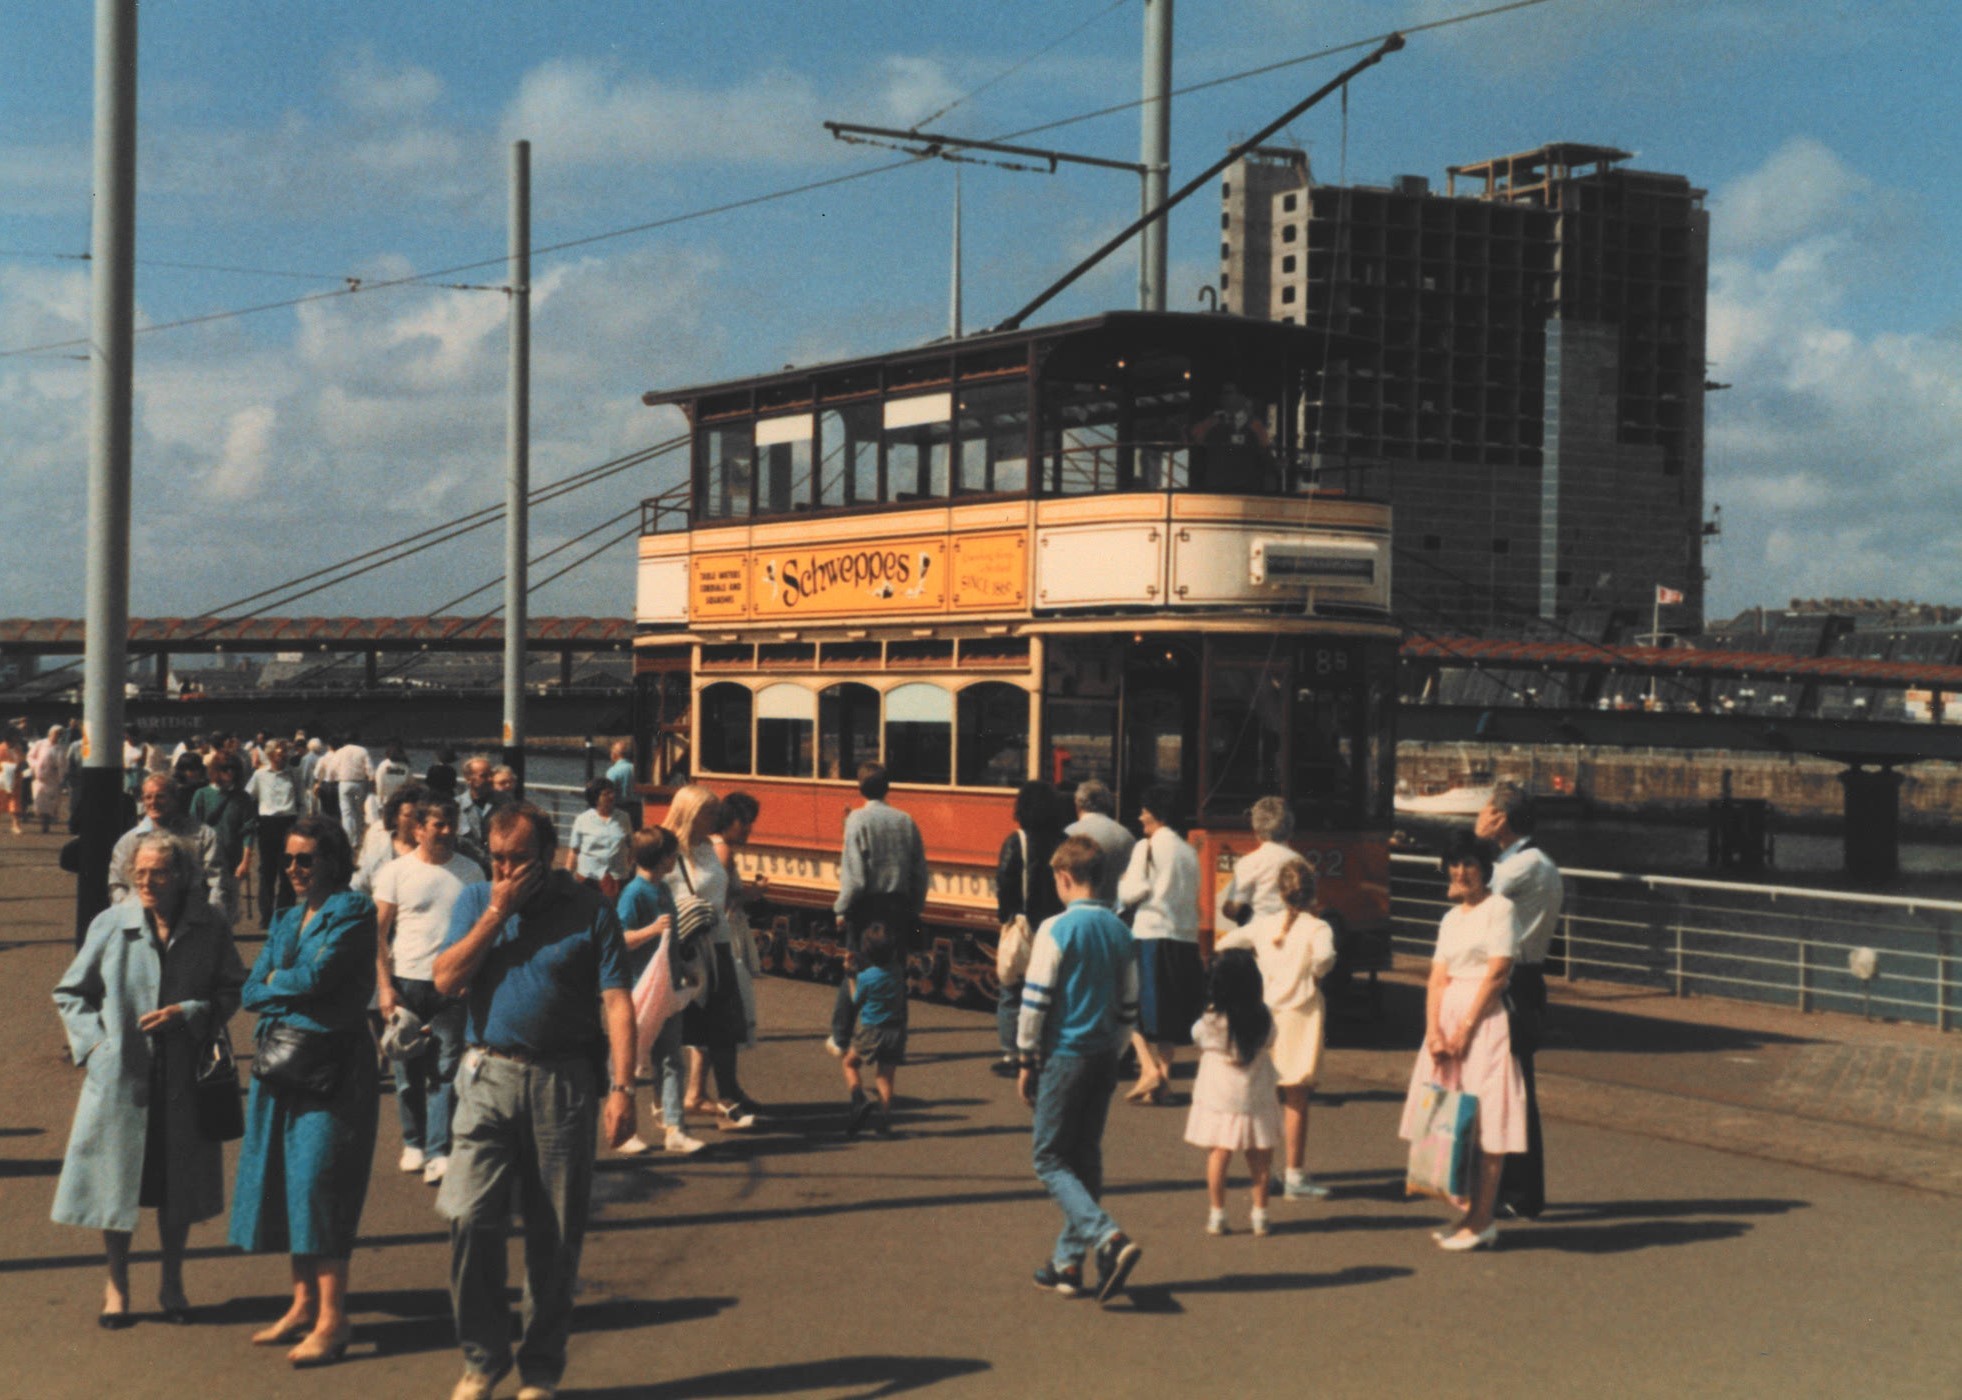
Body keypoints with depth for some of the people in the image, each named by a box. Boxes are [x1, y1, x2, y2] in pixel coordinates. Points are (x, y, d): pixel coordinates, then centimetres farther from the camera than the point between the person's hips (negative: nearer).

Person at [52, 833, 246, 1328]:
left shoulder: (209, 929, -4)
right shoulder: (110, 925, -5)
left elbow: (233, 991, 3)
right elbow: (71, 993, 5)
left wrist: (188, 1013, -13)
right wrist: (93, 1044, -6)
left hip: (183, 1078, 1)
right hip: (119, 1075, -1)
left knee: (177, 1182, 11)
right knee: (116, 1180, 8)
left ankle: (172, 1283, 28)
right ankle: (117, 1284, 25)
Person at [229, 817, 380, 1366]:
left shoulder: (353, 911, -6)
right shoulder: (286, 917, 17)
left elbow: (320, 975, -17)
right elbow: (250, 991, 11)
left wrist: (277, 981, 0)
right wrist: (298, 990, -6)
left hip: (333, 1064, -8)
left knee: (318, 1181, -10)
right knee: (284, 1181, 8)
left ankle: (332, 1318, -7)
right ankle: (303, 1304, 16)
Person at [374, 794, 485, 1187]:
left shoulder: (470, 872, 6)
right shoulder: (396, 872, 1)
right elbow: (379, 931, 2)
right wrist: (384, 985, -6)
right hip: (406, 981, 0)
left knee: (446, 1071, -4)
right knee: (408, 1070, 8)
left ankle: (439, 1153, -5)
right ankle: (413, 1143, 24)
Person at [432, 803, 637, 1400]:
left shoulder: (588, 910, 1)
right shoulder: (476, 901, 10)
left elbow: (616, 1002, -4)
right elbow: (447, 979, -3)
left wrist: (622, 1088, -12)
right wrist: (497, 912, -8)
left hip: (562, 1084, -1)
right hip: (489, 1077, 1)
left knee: (555, 1237, 4)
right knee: (469, 1219, -9)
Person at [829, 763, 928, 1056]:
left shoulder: (858, 820, -9)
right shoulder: (905, 821, 2)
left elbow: (853, 872, -14)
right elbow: (920, 871, 4)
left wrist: (842, 908, -4)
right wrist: (915, 909, 12)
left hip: (866, 906, -3)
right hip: (899, 905, 3)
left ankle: (840, 1040, 16)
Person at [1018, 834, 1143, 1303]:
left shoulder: (1056, 930, -12)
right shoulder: (1120, 932, 7)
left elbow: (1035, 1002, -13)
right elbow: (1129, 1005, 12)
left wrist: (1027, 1061, -4)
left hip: (1064, 1057, -6)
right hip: (1104, 1059, 7)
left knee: (1049, 1158, 0)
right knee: (1086, 1159, 13)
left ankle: (1108, 1238, -19)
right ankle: (1068, 1263, 17)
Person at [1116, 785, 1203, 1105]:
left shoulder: (1147, 848, -6)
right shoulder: (1189, 852, 13)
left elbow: (1133, 892, -11)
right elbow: (1193, 895, 16)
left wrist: (1122, 883, 9)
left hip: (1151, 935, -6)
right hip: (1186, 937, 6)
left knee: (1135, 1006, 0)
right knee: (1173, 1010, 12)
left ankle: (1149, 1067, -15)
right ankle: (1164, 1075, 11)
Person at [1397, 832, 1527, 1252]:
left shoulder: (1500, 909, -5)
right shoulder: (1451, 919, 16)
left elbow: (1497, 973, -12)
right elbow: (1438, 979, 9)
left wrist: (1465, 1027, -14)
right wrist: (1433, 1030, -6)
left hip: (1487, 1017, -8)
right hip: (1448, 1015, 8)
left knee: (1486, 1122, -6)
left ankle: (1483, 1221, -4)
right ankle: (1468, 1211, 17)